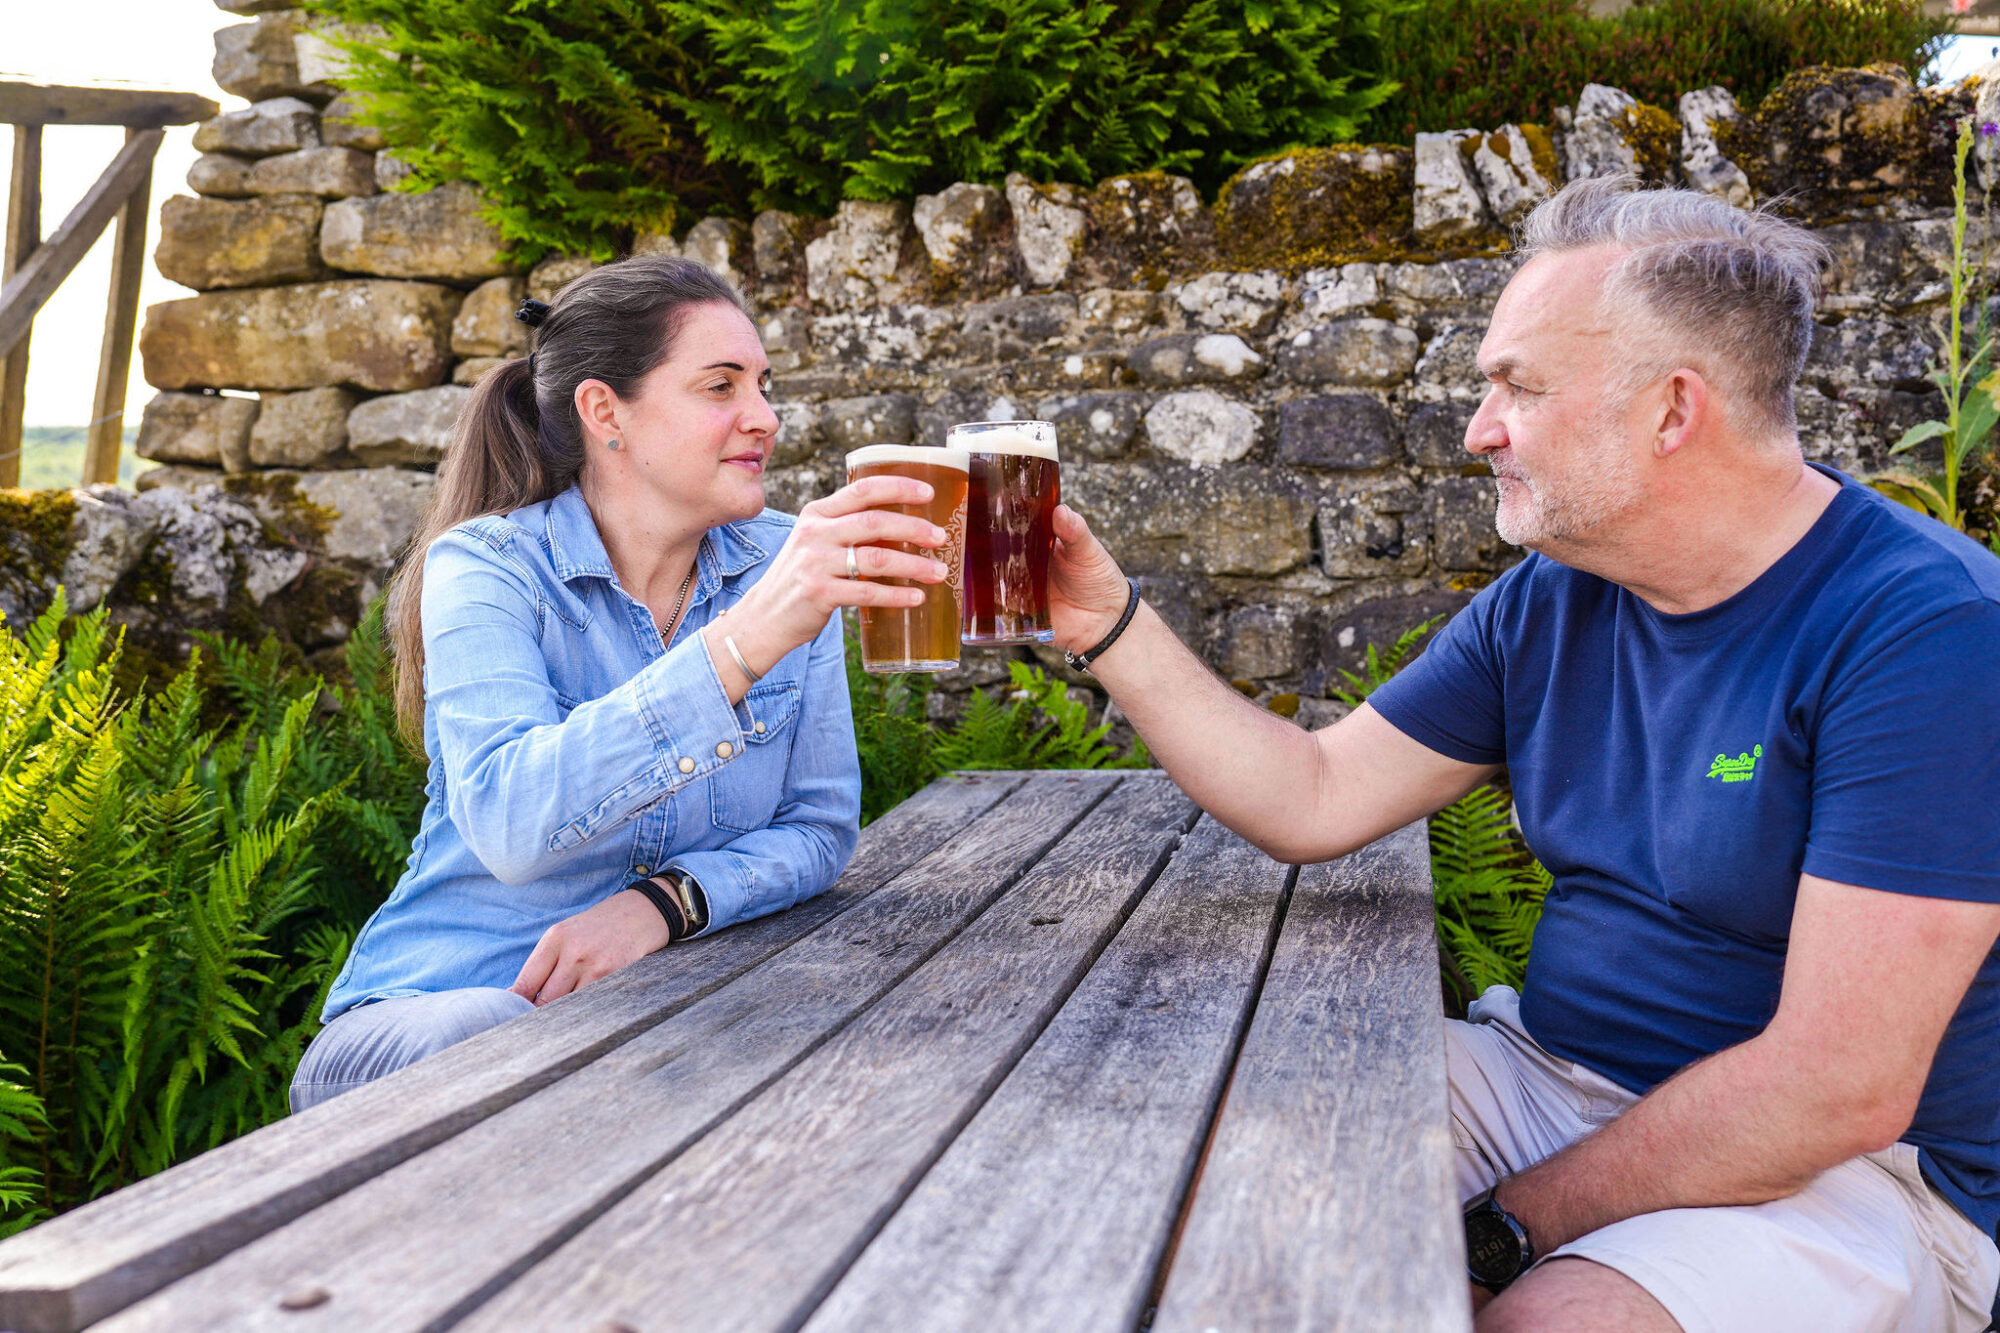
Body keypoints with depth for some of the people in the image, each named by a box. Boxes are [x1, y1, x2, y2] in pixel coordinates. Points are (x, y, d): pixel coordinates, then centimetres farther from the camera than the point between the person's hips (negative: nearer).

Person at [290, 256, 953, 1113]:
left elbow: (820, 825, 1)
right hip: (440, 1007, -4)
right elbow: (511, 823, -30)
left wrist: (663, 903, -19)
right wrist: (745, 641, -41)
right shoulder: (485, 569, -11)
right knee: (492, 1042, -38)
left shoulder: (787, 565, 1)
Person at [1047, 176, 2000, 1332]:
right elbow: (1315, 803, 3)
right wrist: (1111, 625, -4)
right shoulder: (1548, 605, 3)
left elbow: (1835, 1090, -25)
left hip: (1848, 1171, -6)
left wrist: (1507, 1226, -21)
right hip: (1552, 1075, 6)